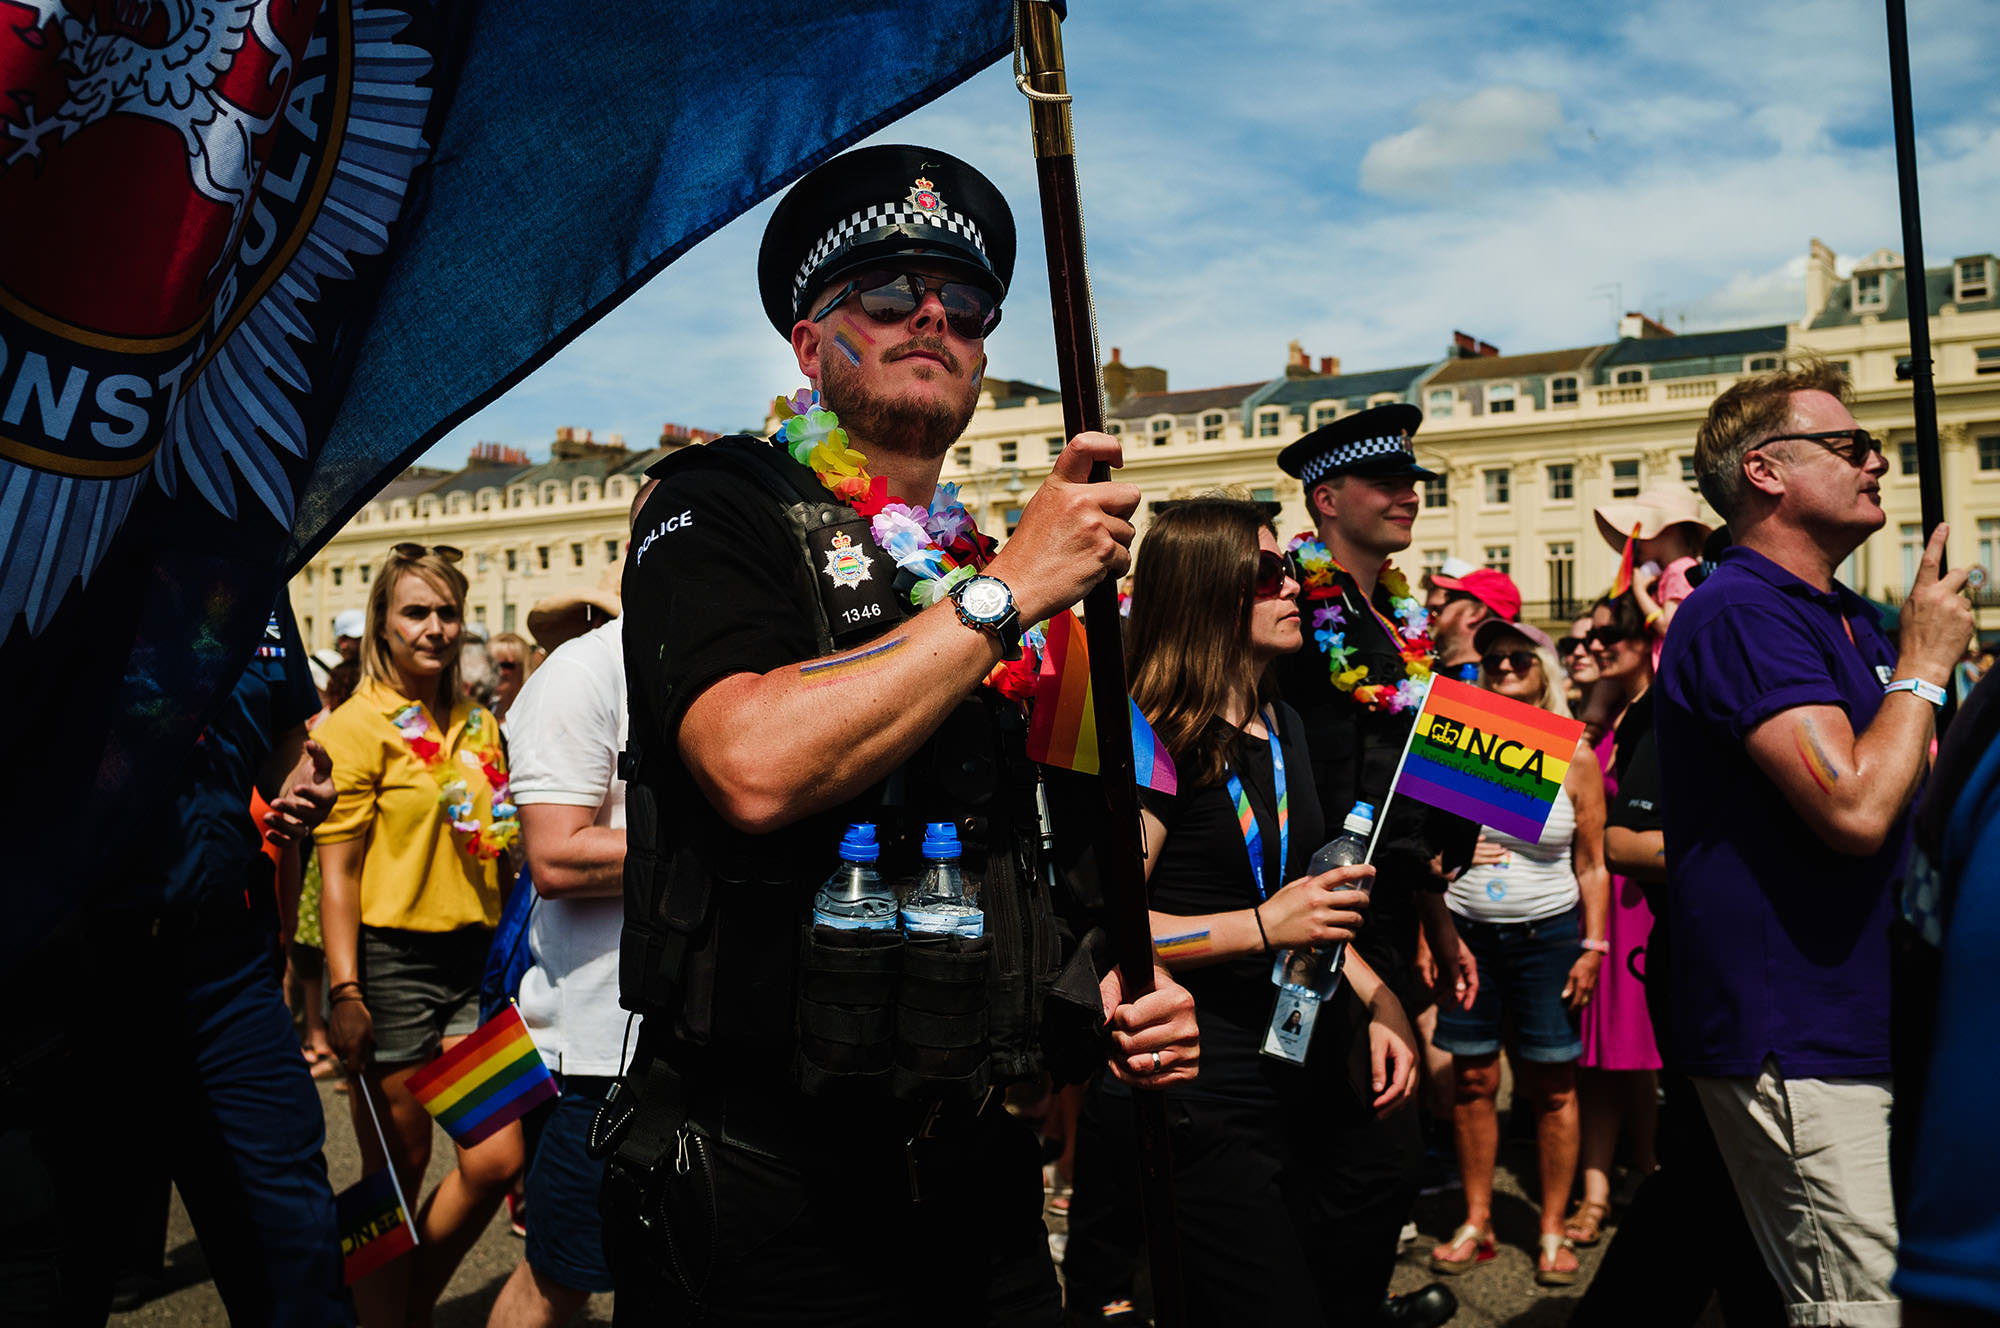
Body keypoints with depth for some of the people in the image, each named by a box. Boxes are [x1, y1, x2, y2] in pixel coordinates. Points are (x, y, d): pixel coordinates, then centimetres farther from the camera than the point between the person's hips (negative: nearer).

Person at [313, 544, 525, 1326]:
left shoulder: (479, 724, 12)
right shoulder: (357, 724, -6)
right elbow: (337, 868, -10)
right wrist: (344, 992, -16)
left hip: (474, 959, 6)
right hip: (391, 960, -5)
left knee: (495, 1160, 4)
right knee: (398, 1170, 6)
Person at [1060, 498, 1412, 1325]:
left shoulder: (1282, 729, 13)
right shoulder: (1154, 742, -14)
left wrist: (1378, 1002, 10)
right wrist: (1260, 927, -25)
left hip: (1302, 1070, 8)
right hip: (1196, 1100, -8)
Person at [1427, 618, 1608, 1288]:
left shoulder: (1575, 757, 1)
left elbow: (1593, 866, 5)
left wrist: (1592, 948, 0)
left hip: (1548, 932, -1)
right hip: (1467, 931, 1)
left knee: (1552, 1085, 3)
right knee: (1473, 1080, 5)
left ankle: (1553, 1228, 16)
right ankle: (1476, 1222, 17)